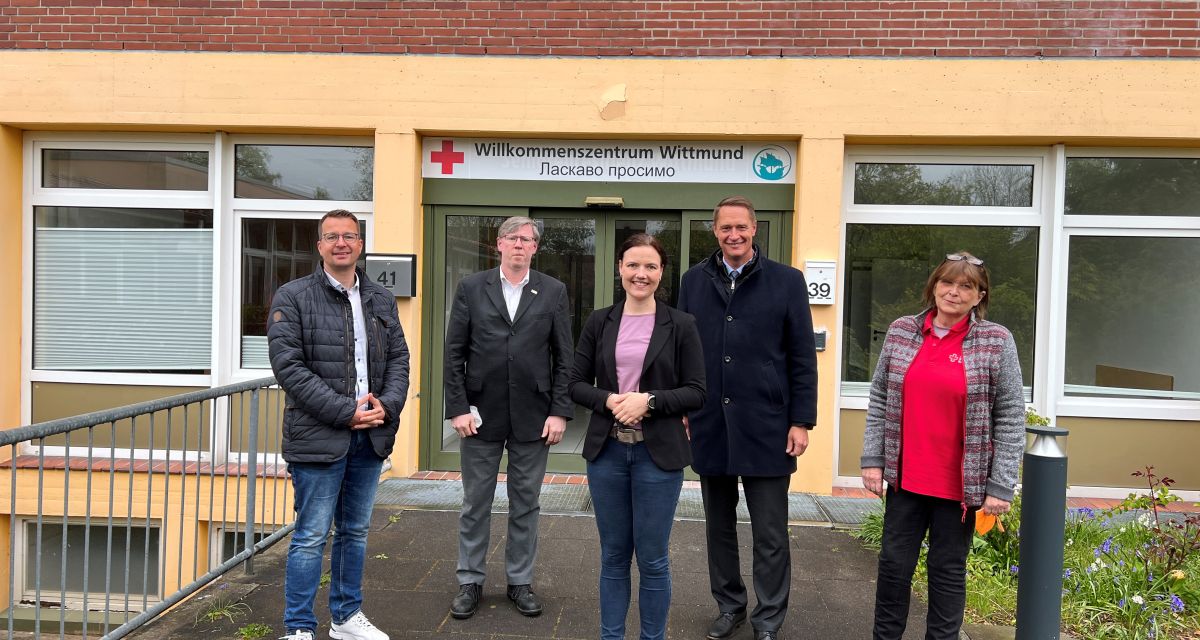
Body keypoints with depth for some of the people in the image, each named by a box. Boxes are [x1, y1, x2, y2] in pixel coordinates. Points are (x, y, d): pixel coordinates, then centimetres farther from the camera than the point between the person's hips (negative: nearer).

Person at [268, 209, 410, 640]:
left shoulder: (381, 300, 12)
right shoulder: (292, 298, -5)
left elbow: (398, 358, 11)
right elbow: (288, 366, -12)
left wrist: (388, 404, -8)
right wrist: (344, 412, -17)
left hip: (370, 437, 5)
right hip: (318, 438, -5)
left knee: (355, 532, 16)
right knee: (311, 536, 2)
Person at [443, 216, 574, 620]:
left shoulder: (553, 292, 3)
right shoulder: (471, 288, 3)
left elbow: (564, 358, 2)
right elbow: (454, 354, 1)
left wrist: (560, 411, -5)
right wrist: (457, 408, -6)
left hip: (532, 416, 0)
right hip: (480, 415, 0)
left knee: (525, 504, 10)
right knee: (475, 504, 10)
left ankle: (520, 581, 24)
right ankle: (470, 582, 24)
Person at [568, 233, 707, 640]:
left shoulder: (681, 325, -2)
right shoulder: (600, 322, 5)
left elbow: (696, 393, -3)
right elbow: (577, 383, 5)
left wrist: (649, 400, -17)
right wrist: (608, 400, -14)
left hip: (658, 454, -2)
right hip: (607, 452, 2)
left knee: (652, 559, 7)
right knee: (613, 555, 14)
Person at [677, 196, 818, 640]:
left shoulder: (787, 281, -1)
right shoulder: (694, 281, 6)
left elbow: (802, 358, -1)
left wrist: (801, 421, -5)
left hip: (765, 427, -2)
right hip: (709, 425, 3)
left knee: (770, 534, 6)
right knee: (719, 526, 15)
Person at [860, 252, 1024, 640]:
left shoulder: (996, 342, -6)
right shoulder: (901, 332, 2)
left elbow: (1011, 418, -6)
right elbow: (879, 400, 6)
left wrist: (1000, 486, -9)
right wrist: (872, 459, 1)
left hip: (960, 484, -3)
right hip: (904, 477, 3)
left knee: (948, 571, 11)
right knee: (894, 564, 12)